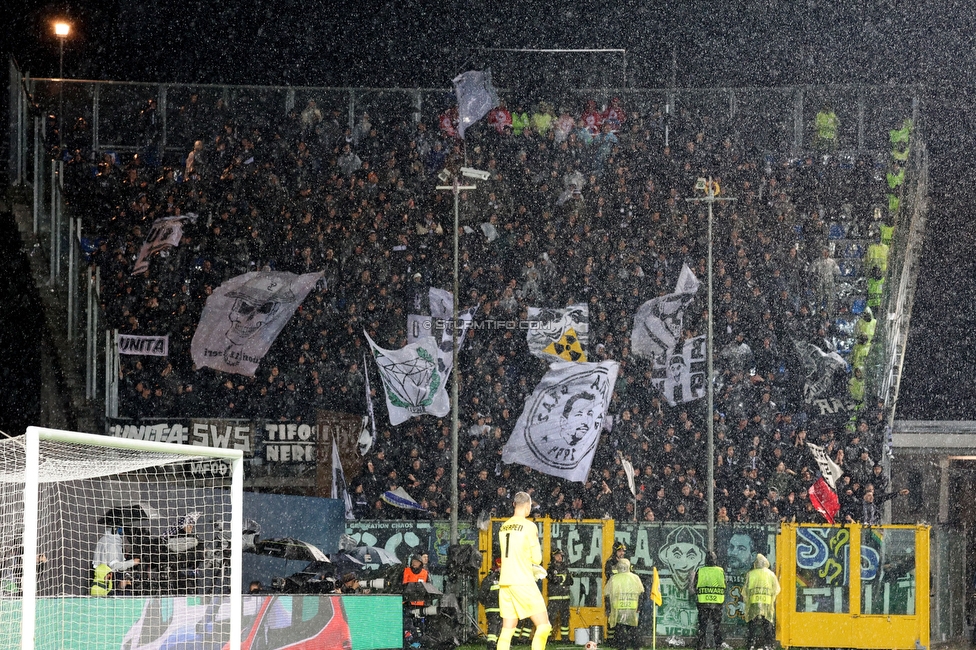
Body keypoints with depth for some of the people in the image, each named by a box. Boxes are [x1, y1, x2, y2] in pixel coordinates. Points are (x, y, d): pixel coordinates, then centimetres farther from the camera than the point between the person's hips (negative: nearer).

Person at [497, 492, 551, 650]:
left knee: (507, 630, 8)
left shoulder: (504, 527, 11)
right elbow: (537, 558, -7)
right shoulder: (529, 526, -7)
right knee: (543, 626, -2)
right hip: (523, 582, -7)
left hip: (504, 582, 7)